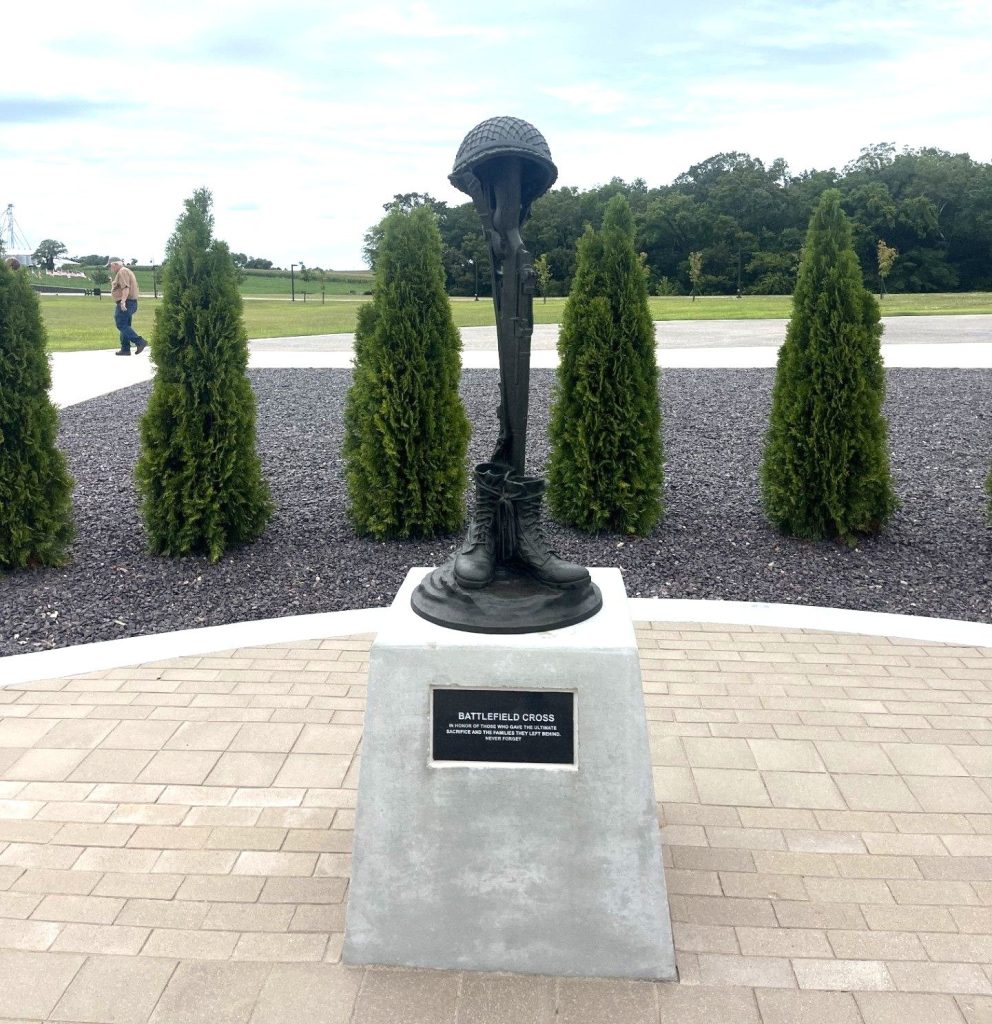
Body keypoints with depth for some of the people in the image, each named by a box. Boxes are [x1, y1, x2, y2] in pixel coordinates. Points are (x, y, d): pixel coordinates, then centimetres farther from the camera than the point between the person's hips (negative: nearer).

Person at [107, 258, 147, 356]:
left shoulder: (122, 272, -12)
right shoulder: (127, 271, 21)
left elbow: (126, 288, -25)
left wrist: (123, 301, -33)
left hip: (124, 304, -11)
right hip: (131, 303, 11)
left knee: (121, 325, -12)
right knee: (125, 326, 10)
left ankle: (140, 342, -19)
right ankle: (125, 349, 10)